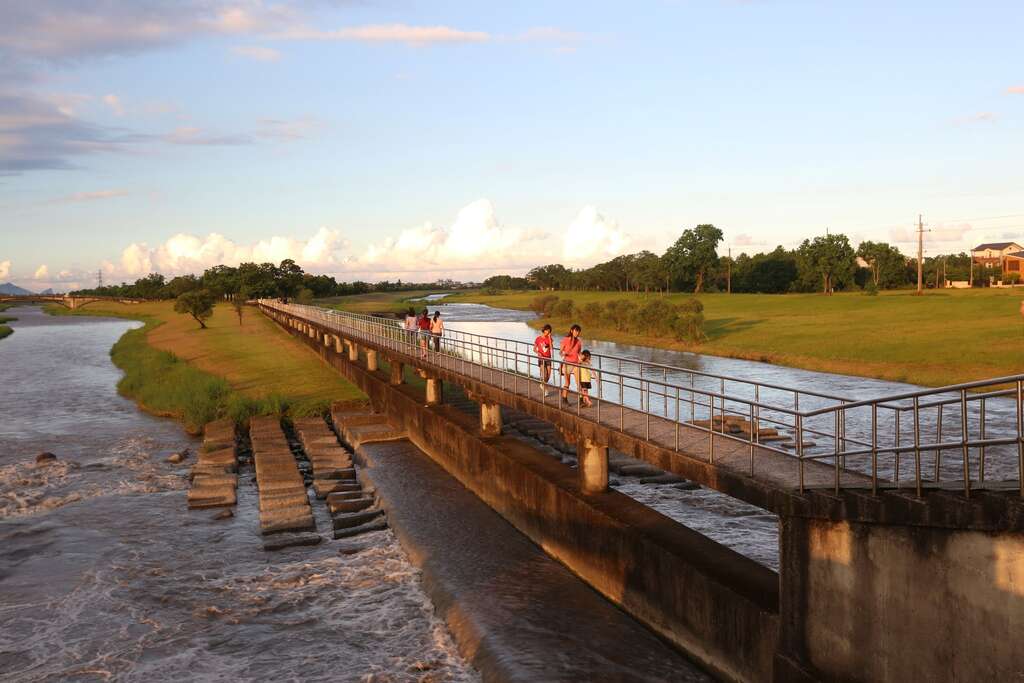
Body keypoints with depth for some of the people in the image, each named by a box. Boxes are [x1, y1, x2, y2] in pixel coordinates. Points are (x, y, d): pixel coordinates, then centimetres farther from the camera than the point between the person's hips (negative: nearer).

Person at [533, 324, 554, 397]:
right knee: (544, 374, -14)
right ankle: (545, 390, -4)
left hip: (548, 358, 3)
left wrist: (549, 338, -15)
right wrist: (538, 353, -16)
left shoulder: (549, 338, 2)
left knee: (548, 375, 3)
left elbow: (551, 347, -13)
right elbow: (534, 349, 4)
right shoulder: (538, 339, -2)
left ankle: (543, 385, 31)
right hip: (541, 358, -3)